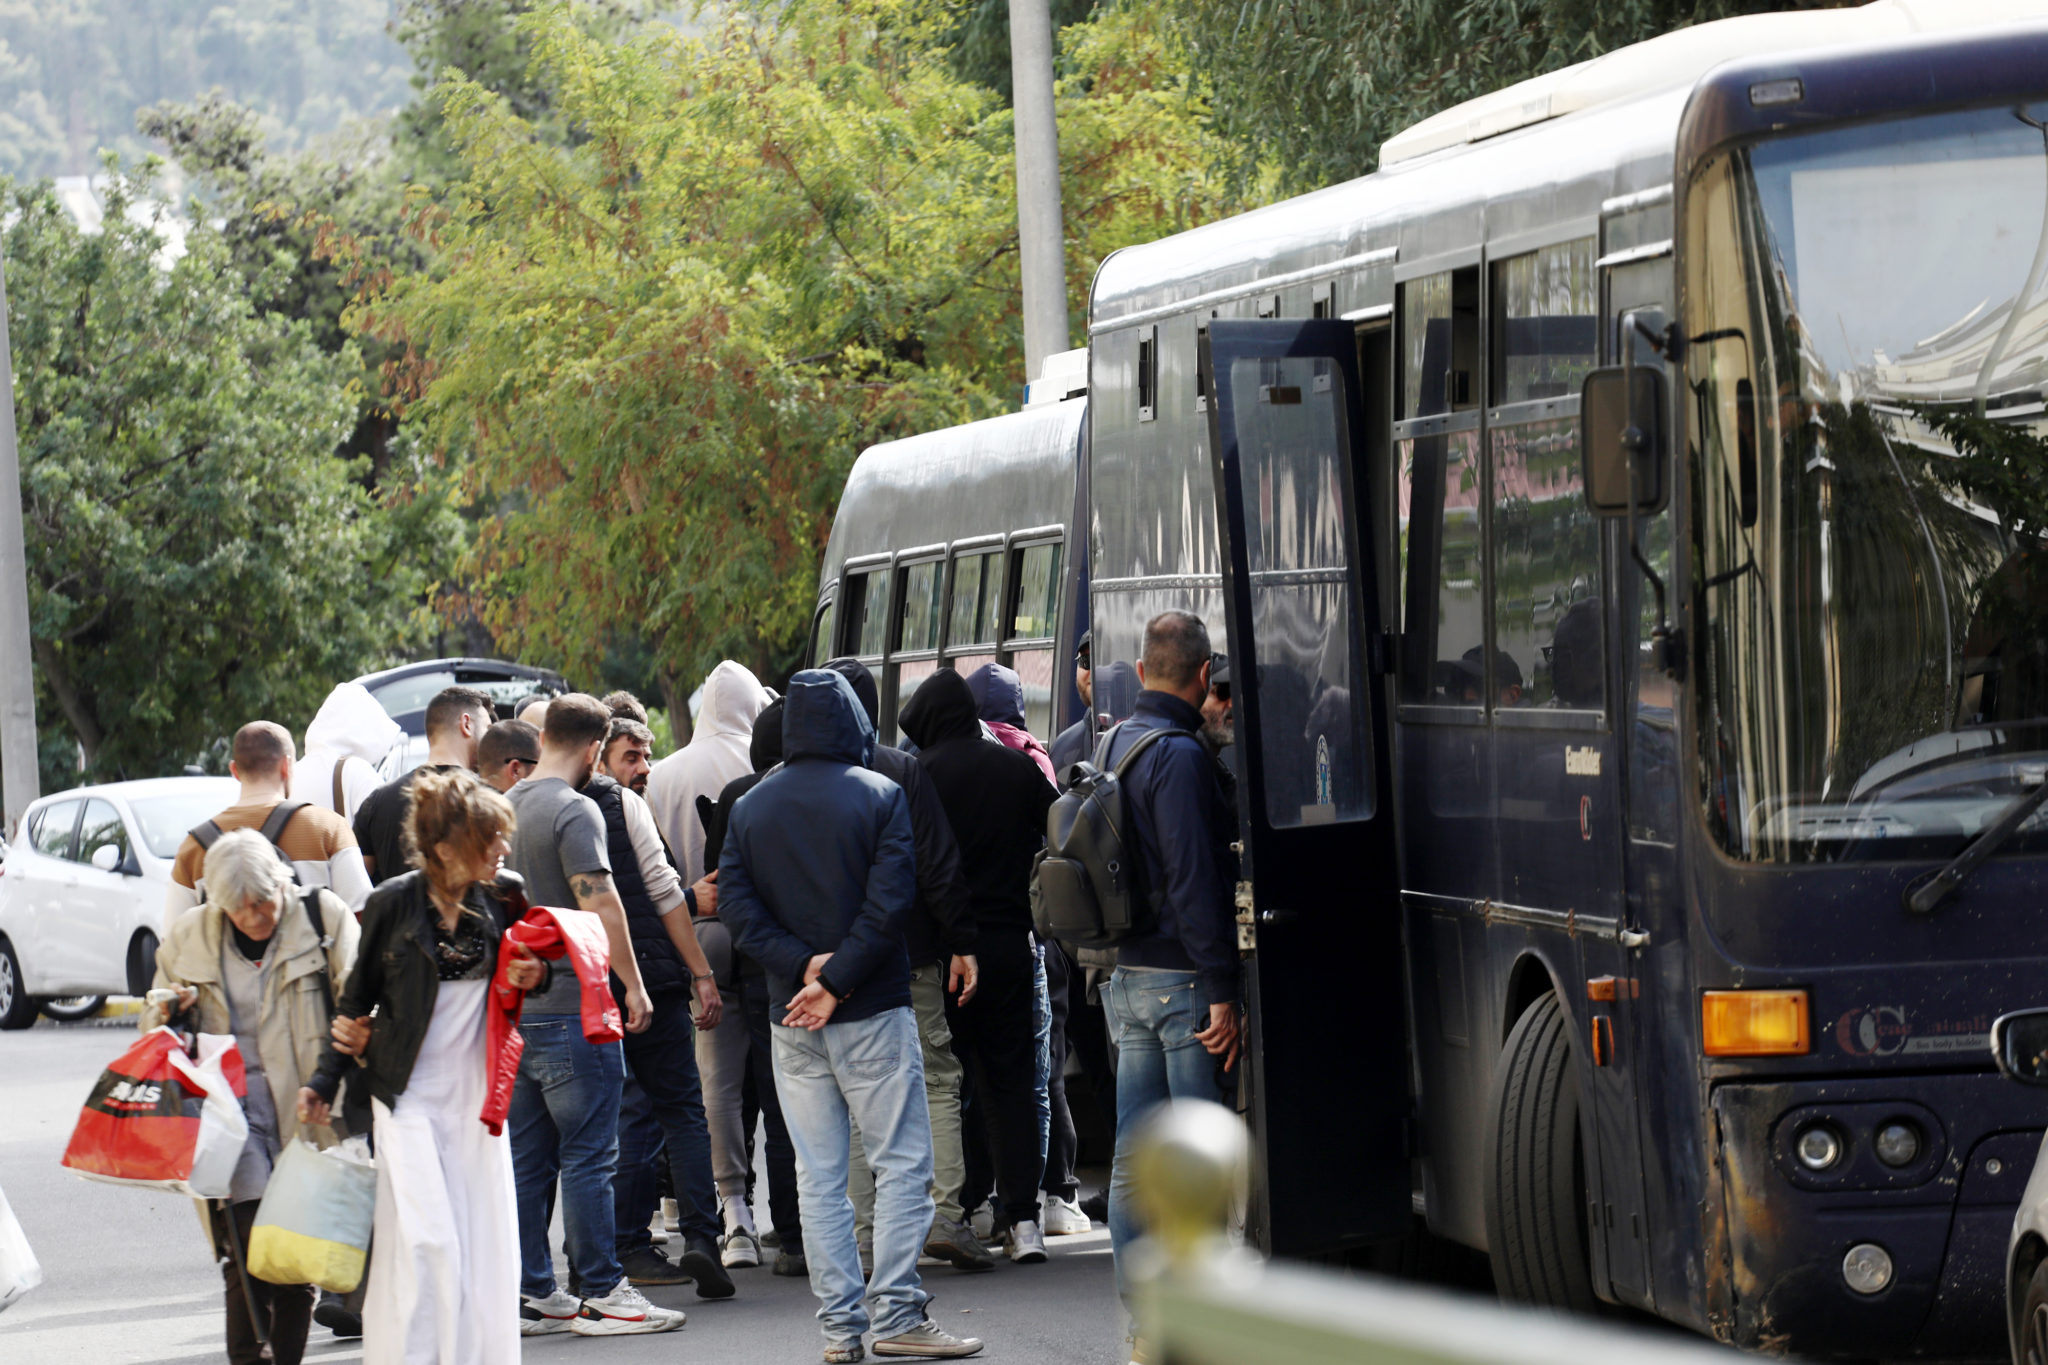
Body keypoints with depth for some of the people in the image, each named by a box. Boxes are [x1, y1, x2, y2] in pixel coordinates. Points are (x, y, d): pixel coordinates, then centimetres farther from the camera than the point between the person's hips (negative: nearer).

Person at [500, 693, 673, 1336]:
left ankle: (532, 1293, 11)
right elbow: (599, 903, -19)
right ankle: (599, 1293, -3)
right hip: (569, 1006, -8)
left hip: (513, 1009, 8)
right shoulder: (573, 811, -13)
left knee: (526, 1157, 9)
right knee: (588, 1156, -4)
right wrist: (633, 985, -11)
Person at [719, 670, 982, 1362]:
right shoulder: (880, 795, -4)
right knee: (902, 1163, 0)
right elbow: (889, 901, -13)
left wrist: (800, 964, -9)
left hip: (792, 1022, 4)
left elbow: (736, 902, -2)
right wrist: (835, 981, -12)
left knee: (818, 1175, 7)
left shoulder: (750, 807, 7)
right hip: (873, 1015, -4)